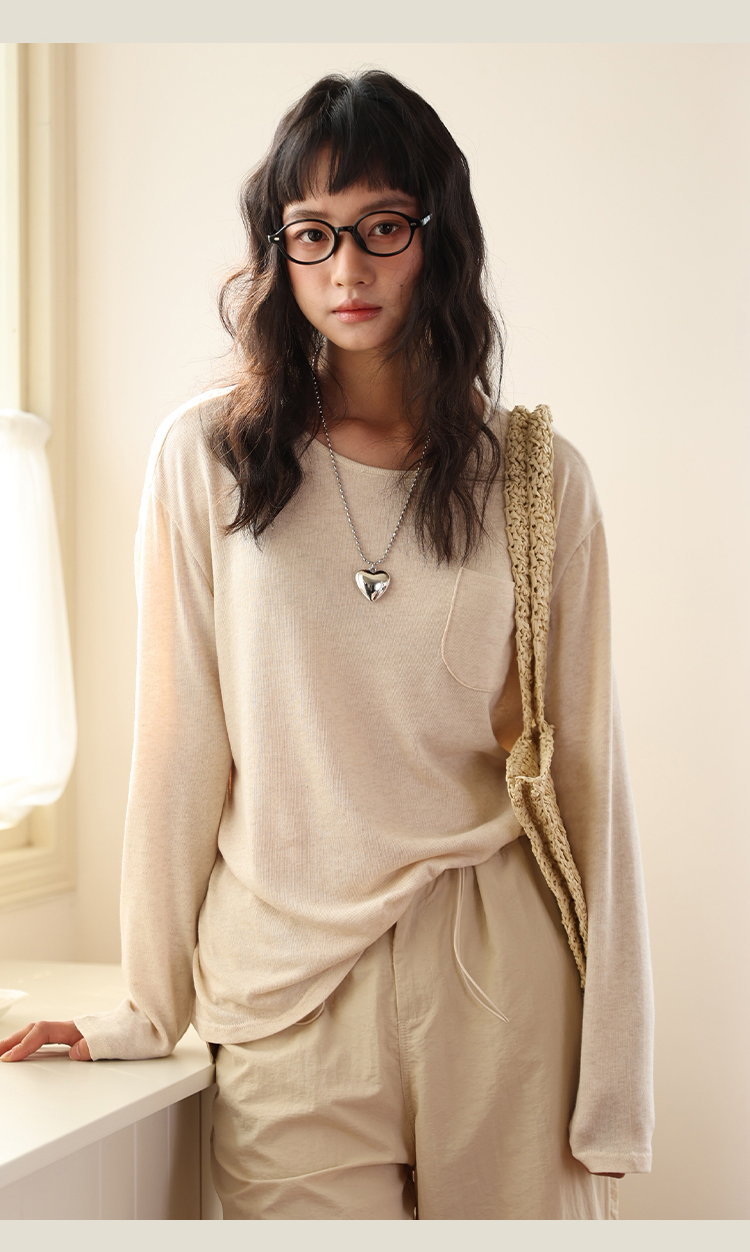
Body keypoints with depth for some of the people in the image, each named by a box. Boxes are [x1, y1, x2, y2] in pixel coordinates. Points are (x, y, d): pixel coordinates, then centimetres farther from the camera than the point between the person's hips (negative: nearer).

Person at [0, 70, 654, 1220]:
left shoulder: (539, 478, 3)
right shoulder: (206, 457, 1)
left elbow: (586, 769, 3)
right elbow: (182, 746, 3)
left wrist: (612, 1082, 0)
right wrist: (149, 1011, 6)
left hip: (503, 986, 1)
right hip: (289, 986, 0)